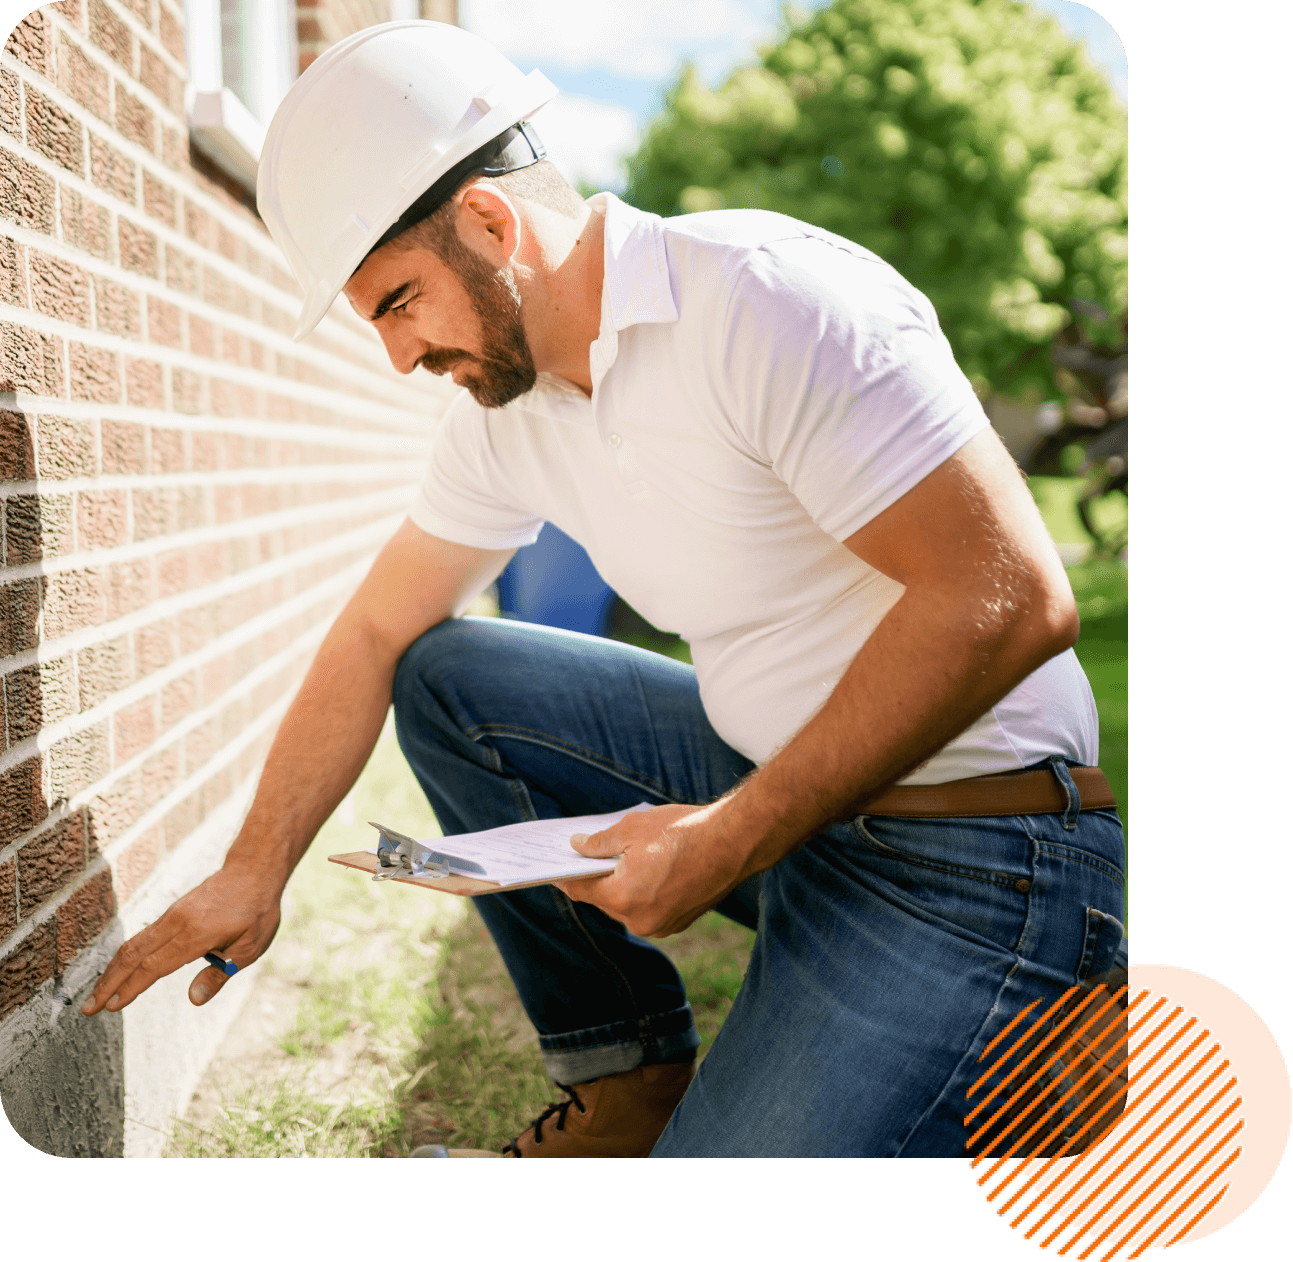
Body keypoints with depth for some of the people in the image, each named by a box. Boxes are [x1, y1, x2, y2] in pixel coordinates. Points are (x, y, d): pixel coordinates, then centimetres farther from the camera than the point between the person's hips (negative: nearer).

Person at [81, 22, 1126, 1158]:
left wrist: (730, 839, -24)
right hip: (771, 776, 8)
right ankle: (627, 1092, 8)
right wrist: (255, 870, 10)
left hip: (968, 846, -8)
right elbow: (375, 635, 13)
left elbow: (1011, 602, -26)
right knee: (441, 679, 2)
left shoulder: (770, 299, -22)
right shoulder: (501, 408, 4)